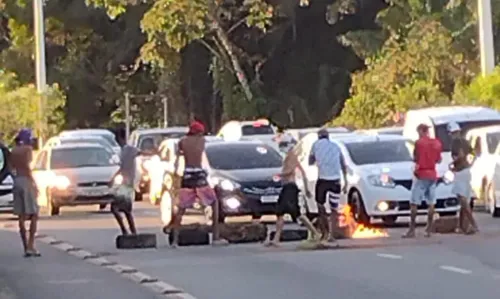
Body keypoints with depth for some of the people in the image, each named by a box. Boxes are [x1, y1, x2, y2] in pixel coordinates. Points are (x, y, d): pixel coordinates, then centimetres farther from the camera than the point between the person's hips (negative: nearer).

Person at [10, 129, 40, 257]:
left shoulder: (14, 151, 13)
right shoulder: (28, 149, -7)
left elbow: (12, 168, 10)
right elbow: (27, 166, -16)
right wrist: (33, 183, -14)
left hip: (17, 181, 6)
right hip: (26, 180, -6)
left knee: (22, 216, 6)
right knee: (34, 215, -1)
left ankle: (26, 247, 6)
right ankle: (31, 245, -13)